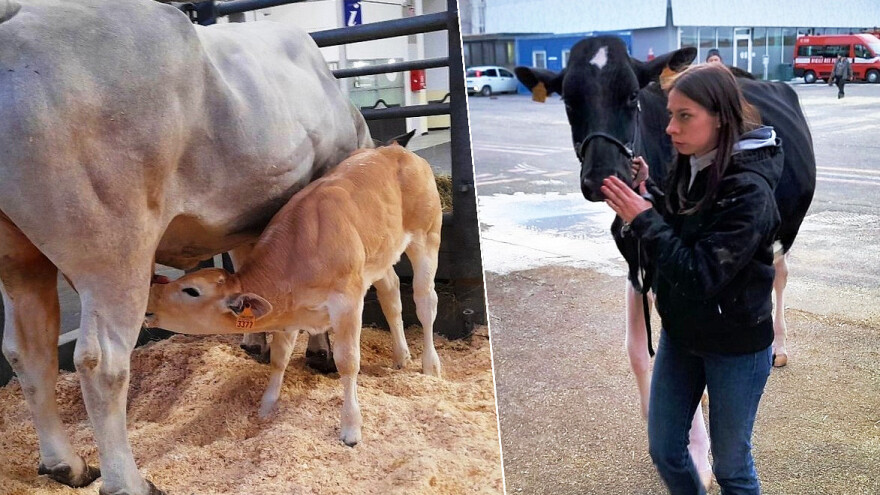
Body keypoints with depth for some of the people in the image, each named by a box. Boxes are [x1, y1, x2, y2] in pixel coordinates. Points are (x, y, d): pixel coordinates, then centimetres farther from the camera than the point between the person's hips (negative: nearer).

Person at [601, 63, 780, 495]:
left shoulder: (748, 190, -25)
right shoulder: (687, 167, -4)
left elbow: (700, 275, -28)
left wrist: (643, 219, -25)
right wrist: (645, 193, -7)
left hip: (736, 345, -6)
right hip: (680, 333, 7)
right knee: (664, 450, 17)